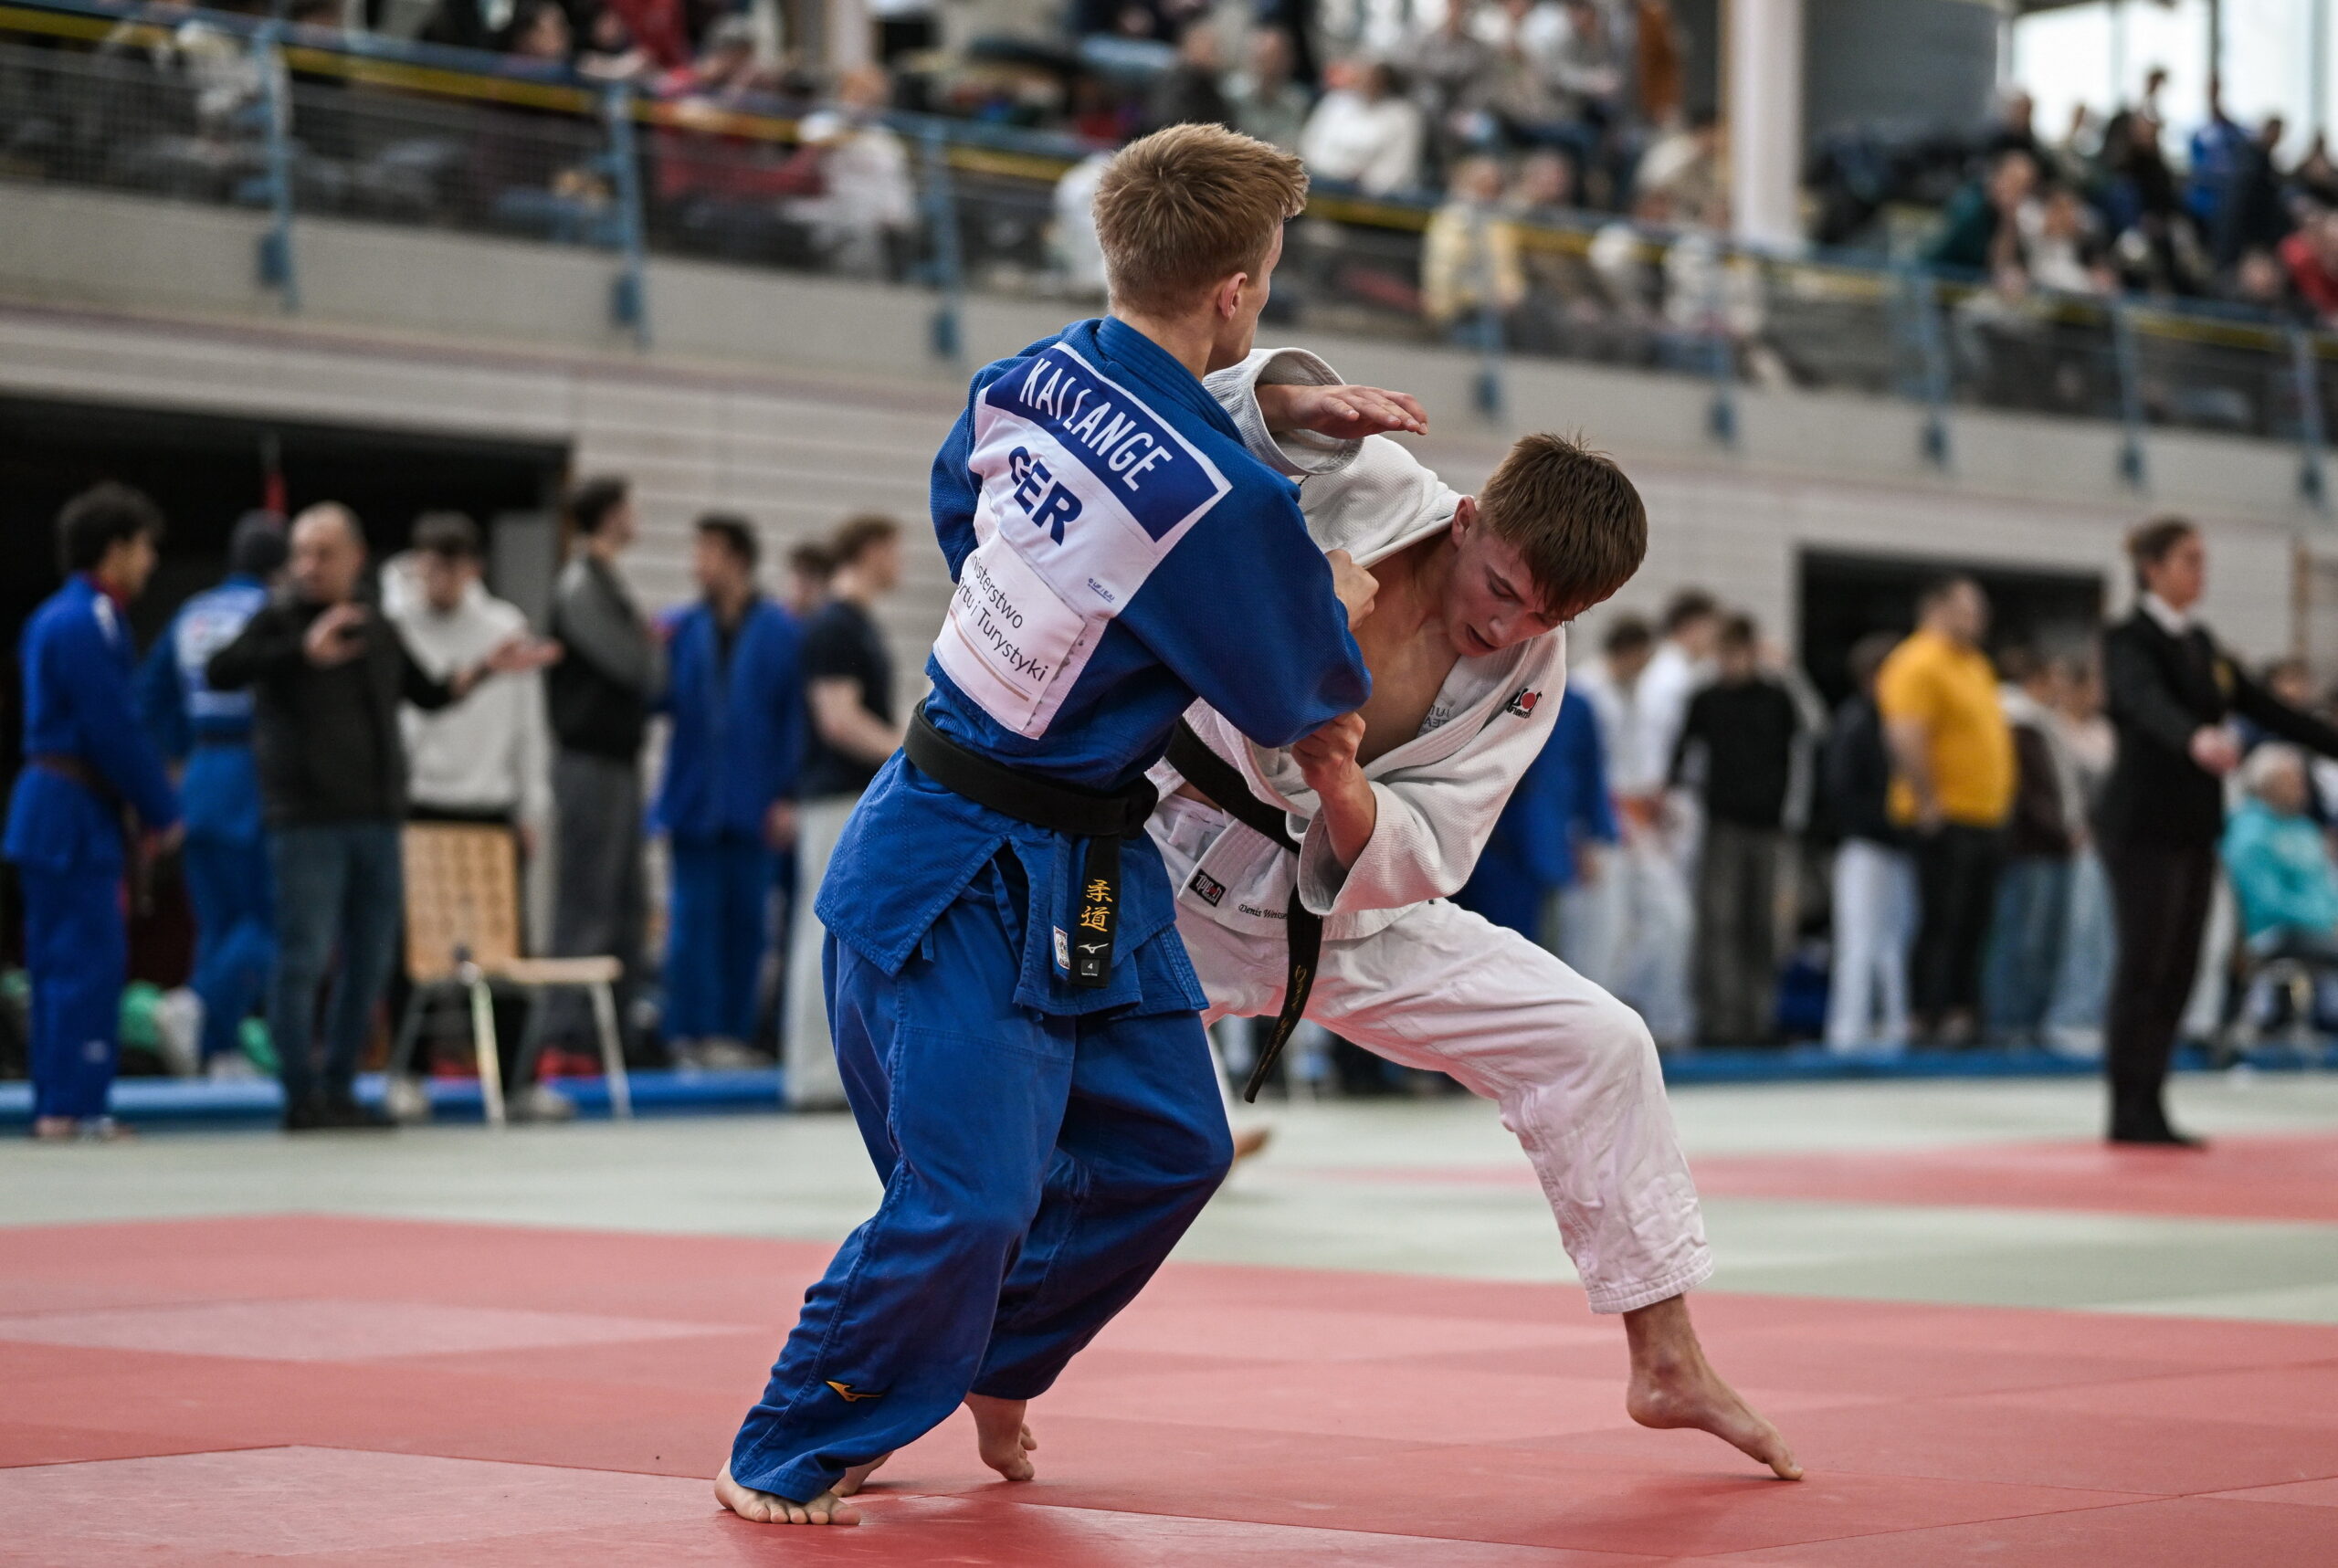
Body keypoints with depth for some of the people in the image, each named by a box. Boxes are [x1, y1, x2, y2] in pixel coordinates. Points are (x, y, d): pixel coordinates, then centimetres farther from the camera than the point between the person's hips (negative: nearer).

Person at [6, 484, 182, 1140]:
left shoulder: (57, 617, 16)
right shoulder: (85, 624, -15)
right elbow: (114, 732, -17)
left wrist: (149, 803, 13)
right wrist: (161, 811, -7)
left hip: (54, 808, 10)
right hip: (74, 814, -10)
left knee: (62, 960, 12)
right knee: (88, 960, -8)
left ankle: (60, 1105, 15)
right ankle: (70, 1108, -8)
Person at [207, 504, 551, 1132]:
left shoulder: (378, 630, 15)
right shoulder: (281, 621, -2)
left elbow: (430, 696, 28)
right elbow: (220, 672, -20)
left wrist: (484, 668, 14)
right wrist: (305, 651, -28)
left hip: (376, 820, 6)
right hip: (307, 821, -6)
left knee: (370, 961, 9)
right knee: (304, 958, -7)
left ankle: (338, 1089, 18)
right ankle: (301, 1097, 0)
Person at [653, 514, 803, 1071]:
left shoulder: (780, 633, -1)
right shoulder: (680, 629, 6)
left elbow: (794, 717, -2)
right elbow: (660, 702, 5)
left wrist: (787, 796, -6)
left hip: (751, 804, -1)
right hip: (693, 801, 1)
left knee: (746, 919, 4)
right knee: (695, 916, 0)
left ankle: (734, 1031, 11)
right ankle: (693, 1030, 4)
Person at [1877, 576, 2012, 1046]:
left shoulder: (1973, 664, 19)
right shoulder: (1920, 664, -13)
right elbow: (1906, 738, -22)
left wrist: (2000, 803, 20)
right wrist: (1929, 804, -21)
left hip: (1985, 816, 9)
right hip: (1946, 819, -9)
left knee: (1973, 924, 9)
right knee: (1942, 922, -8)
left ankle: (1964, 1015, 13)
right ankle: (1930, 1019, -5)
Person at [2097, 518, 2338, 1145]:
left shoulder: (2200, 644, 15)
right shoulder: (2130, 640, -11)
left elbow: (2265, 708, 18)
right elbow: (2149, 702, -31)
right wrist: (2196, 739, -51)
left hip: (2192, 827, 8)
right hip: (2143, 827, -8)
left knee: (2179, 972, 6)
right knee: (2144, 968, -7)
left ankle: (2145, 1109, 11)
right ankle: (2132, 1112, -3)